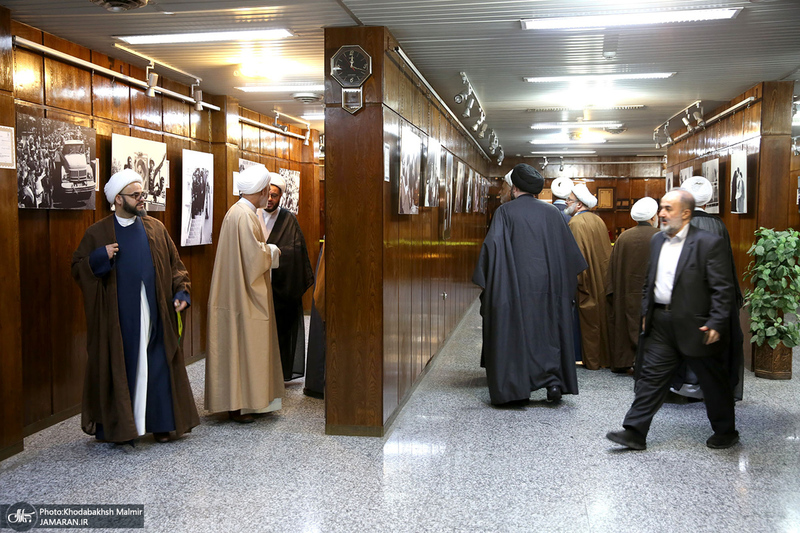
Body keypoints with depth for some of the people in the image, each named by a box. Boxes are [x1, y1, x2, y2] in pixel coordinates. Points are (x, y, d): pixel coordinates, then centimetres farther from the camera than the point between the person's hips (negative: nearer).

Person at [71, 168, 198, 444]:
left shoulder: (156, 228, 10)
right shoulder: (97, 233, 3)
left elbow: (174, 264, 11)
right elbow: (78, 268, 4)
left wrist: (181, 292, -3)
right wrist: (100, 257, -14)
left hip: (153, 313, 3)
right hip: (117, 315, -2)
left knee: (158, 365, 5)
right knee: (120, 367, 2)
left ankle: (161, 423, 16)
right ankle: (117, 426, 14)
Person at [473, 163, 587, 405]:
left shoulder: (505, 211, -4)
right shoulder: (551, 212, 6)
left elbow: (493, 245, -12)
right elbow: (568, 248, 12)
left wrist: (485, 283, -8)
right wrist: (566, 278, 25)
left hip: (514, 284, -3)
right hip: (547, 285, 3)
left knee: (515, 333, 5)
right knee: (548, 331, 13)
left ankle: (517, 390, 8)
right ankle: (554, 381, 4)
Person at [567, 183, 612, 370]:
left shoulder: (576, 223, -15)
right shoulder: (598, 220, 9)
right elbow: (607, 251, 13)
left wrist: (574, 282, -15)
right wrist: (605, 275, 19)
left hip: (587, 280, -7)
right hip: (602, 278, 7)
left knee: (589, 321, 1)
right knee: (602, 317, 13)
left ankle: (592, 361, 8)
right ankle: (606, 357, 20)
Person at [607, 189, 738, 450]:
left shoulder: (709, 243, -11)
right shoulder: (657, 239, 10)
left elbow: (723, 288, -13)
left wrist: (716, 323, -18)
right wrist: (646, 312, 14)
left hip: (694, 324, -6)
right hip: (661, 323, 6)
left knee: (713, 381, 10)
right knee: (651, 376, 4)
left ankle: (726, 432, 29)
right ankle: (635, 433, 8)